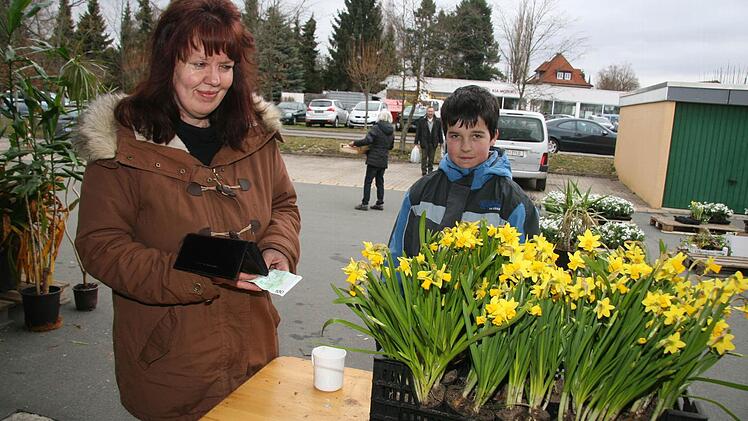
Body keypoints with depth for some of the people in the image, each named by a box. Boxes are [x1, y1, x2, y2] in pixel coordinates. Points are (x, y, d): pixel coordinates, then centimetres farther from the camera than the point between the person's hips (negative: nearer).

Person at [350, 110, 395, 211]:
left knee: (368, 181, -2)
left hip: (374, 159, -6)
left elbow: (368, 140, -21)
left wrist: (355, 143, -12)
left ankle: (365, 203, -2)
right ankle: (380, 203, 15)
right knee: (380, 181, 13)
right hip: (384, 160, 6)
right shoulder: (392, 131, 9)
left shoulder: (376, 128, -11)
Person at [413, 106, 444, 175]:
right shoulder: (421, 121, 1)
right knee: (424, 157, -1)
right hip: (424, 142, -1)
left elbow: (440, 133, 9)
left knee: (431, 158, 7)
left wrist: (440, 142, 7)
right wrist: (417, 142, -3)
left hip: (433, 143, 1)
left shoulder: (438, 121, 5)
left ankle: (430, 170, 17)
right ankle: (424, 171, 5)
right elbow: (417, 132, 1)